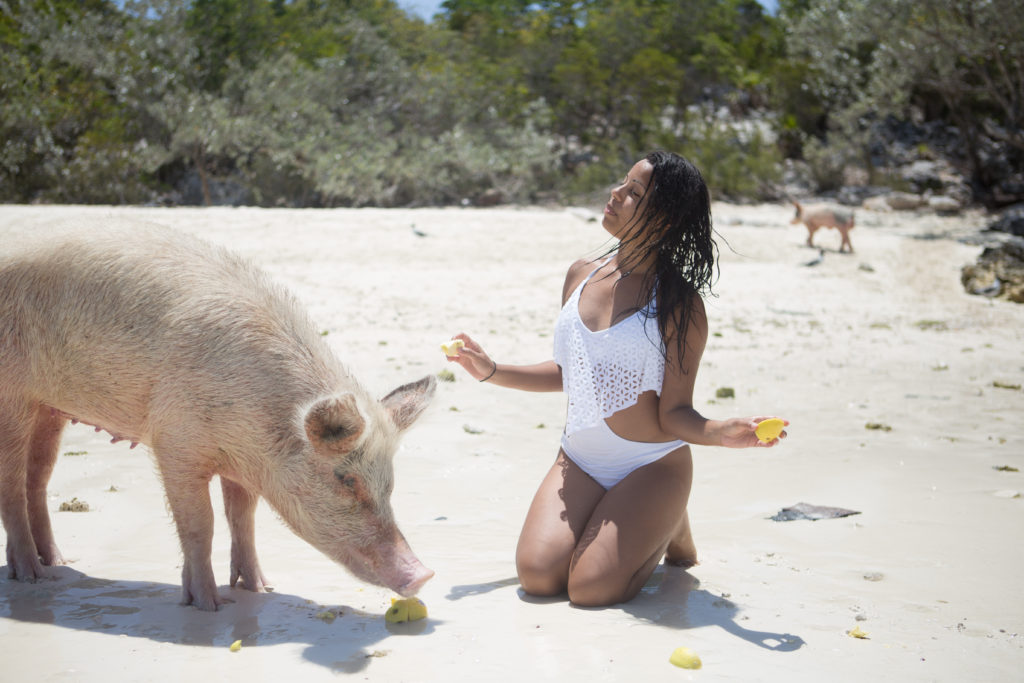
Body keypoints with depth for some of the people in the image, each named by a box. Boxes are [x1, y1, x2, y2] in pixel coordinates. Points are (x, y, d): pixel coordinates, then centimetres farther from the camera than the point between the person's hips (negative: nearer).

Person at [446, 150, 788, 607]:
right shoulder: (581, 275, 4)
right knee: (537, 575, -15)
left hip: (652, 467, -5)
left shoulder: (679, 303, -12)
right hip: (579, 461, 5)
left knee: (591, 589, -19)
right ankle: (611, 529, 17)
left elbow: (673, 413, -12)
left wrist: (721, 433, -32)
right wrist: (492, 372, 14)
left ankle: (669, 530, 13)